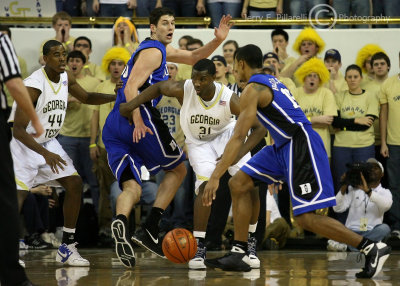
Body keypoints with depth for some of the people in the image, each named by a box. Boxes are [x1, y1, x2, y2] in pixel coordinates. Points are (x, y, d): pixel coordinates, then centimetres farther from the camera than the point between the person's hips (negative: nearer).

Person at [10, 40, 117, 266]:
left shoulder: (67, 78, -4)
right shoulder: (33, 86, -27)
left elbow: (86, 98, 17)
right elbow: (18, 130, -29)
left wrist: (116, 97, 0)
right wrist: (46, 154, -38)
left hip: (48, 143, 8)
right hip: (24, 144, -8)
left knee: (75, 184, -1)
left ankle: (67, 247, 7)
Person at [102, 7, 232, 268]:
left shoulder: (163, 49, 26)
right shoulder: (153, 51, -5)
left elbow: (194, 57, 34)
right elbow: (132, 87, -17)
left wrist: (218, 40, 18)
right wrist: (138, 122, -28)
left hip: (113, 128, 8)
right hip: (140, 118, -8)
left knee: (132, 187, -2)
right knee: (178, 169, 9)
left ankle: (121, 221, -36)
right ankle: (149, 230, -3)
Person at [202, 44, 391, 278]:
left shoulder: (252, 90, -10)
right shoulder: (271, 81, 19)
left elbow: (238, 137, -19)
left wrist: (216, 176, -22)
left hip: (301, 145, -10)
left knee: (306, 217, -13)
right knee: (239, 184, 8)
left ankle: (372, 248, -9)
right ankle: (239, 254, 8)